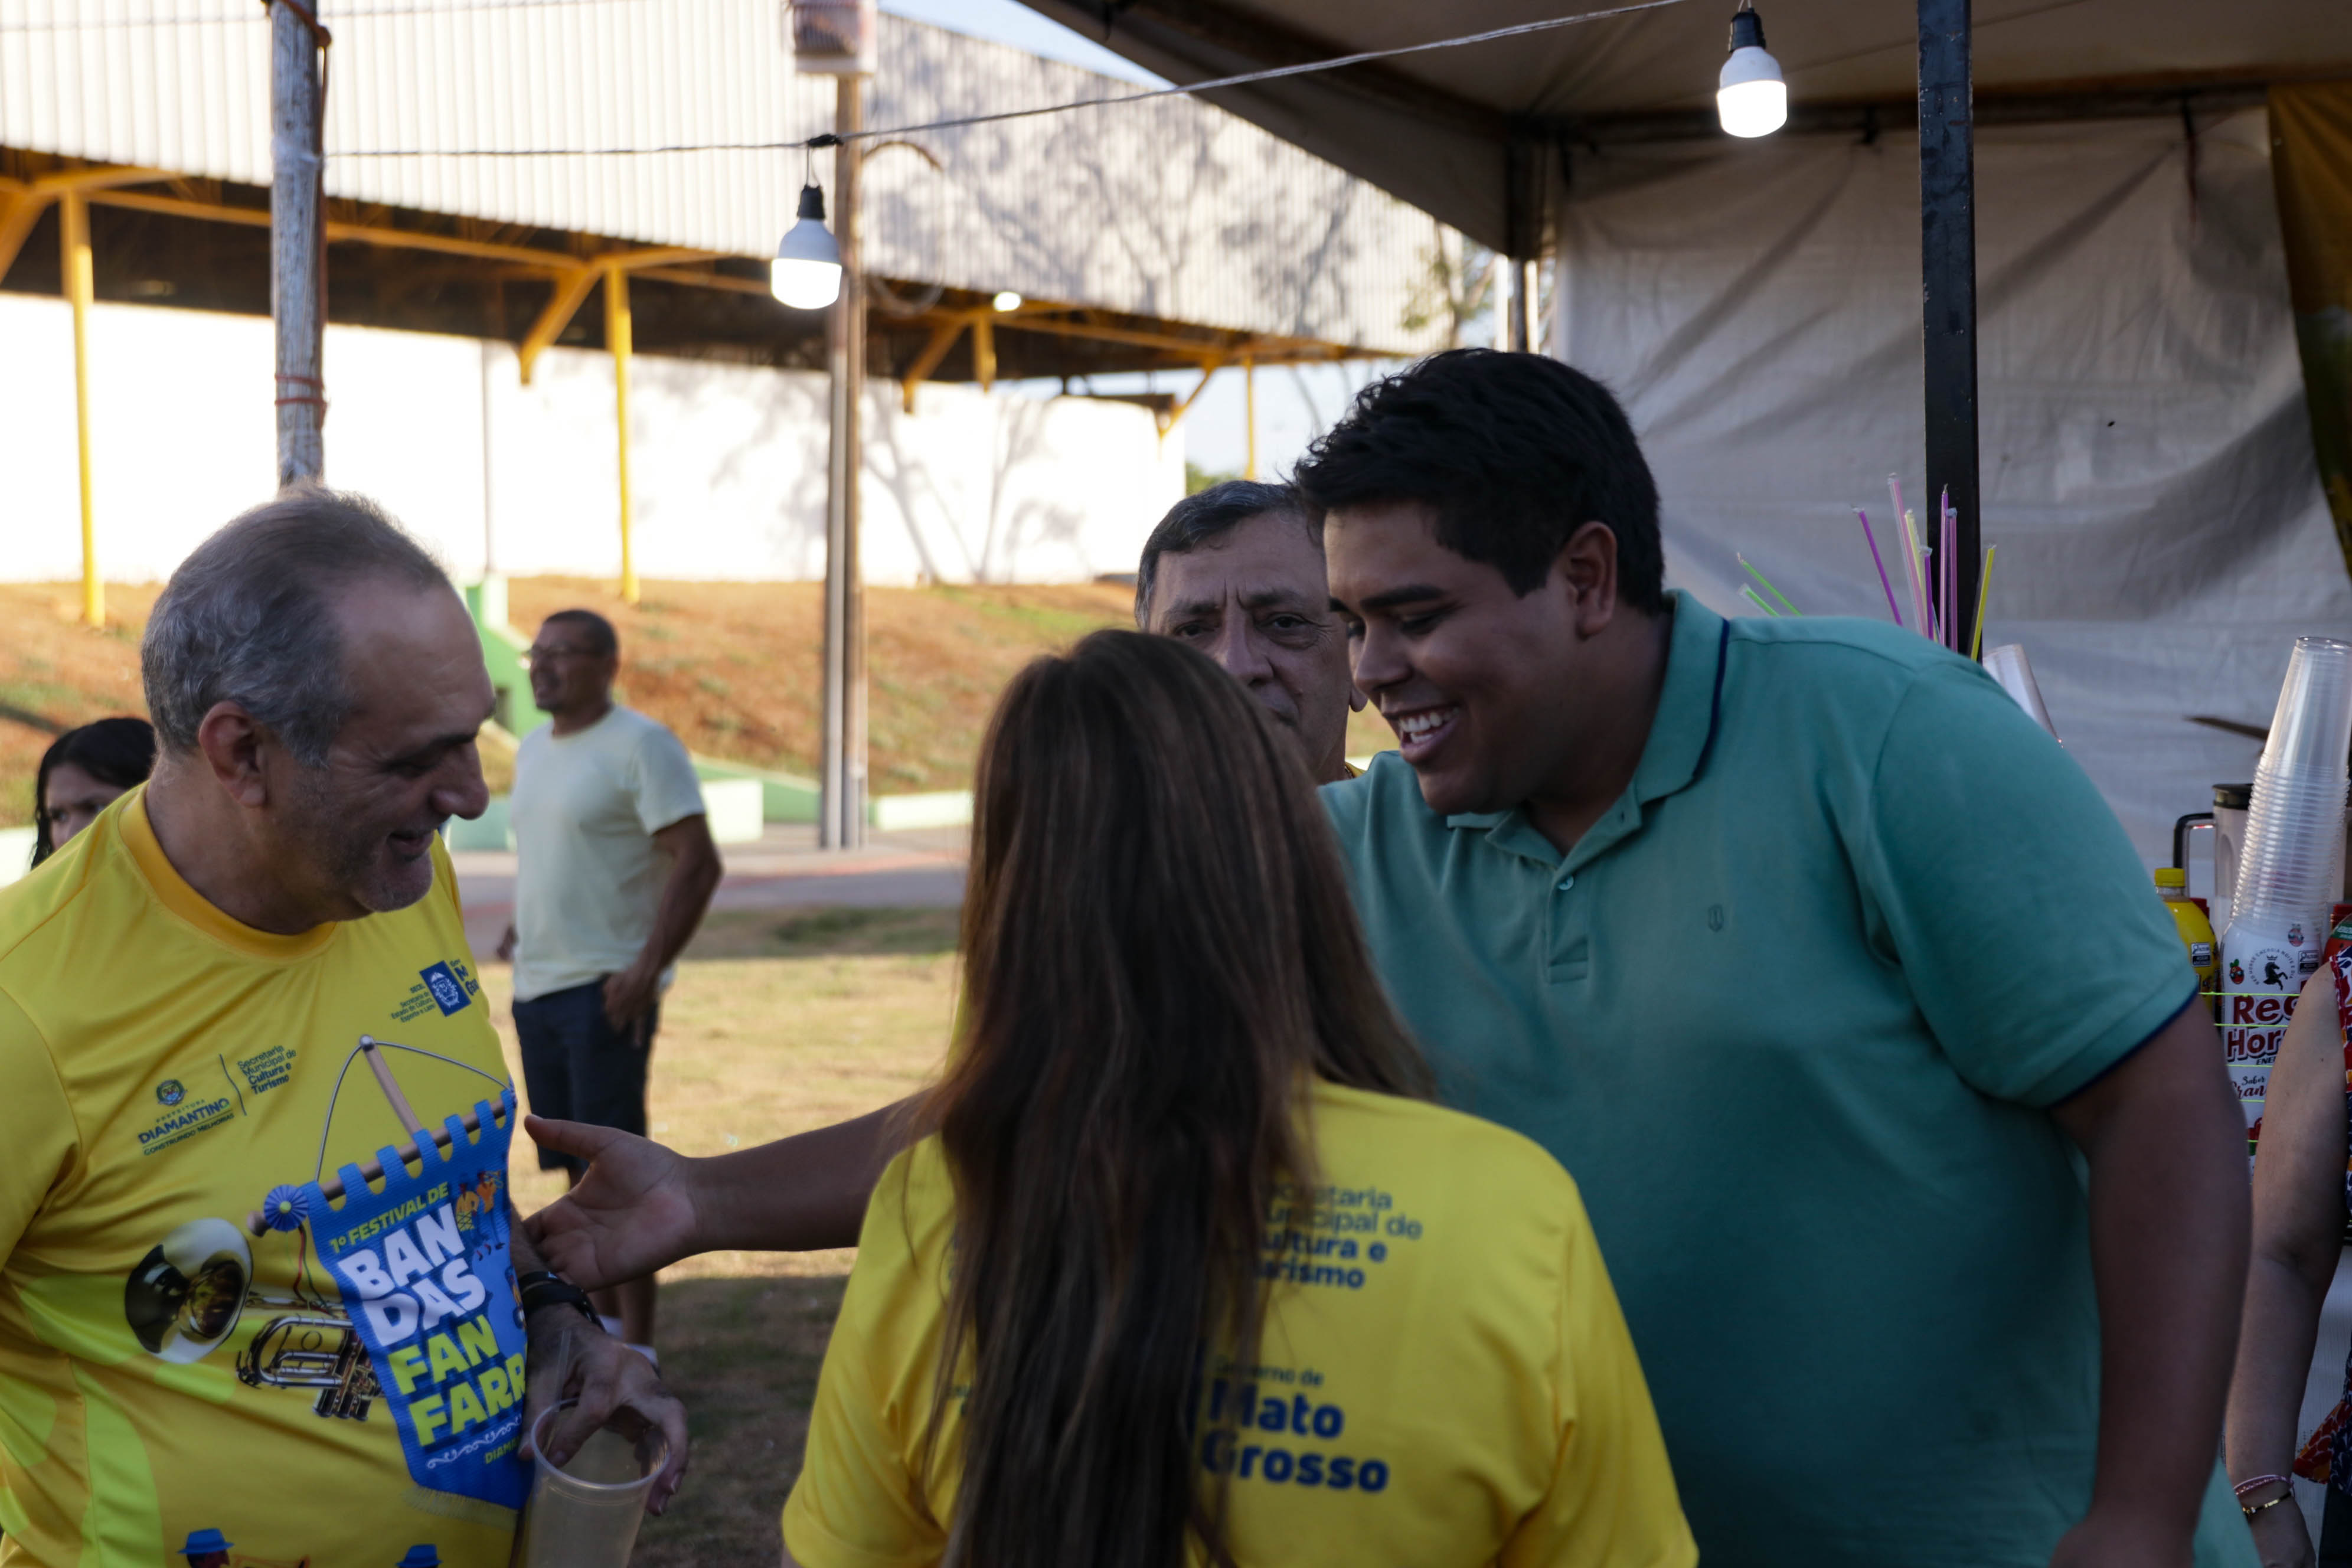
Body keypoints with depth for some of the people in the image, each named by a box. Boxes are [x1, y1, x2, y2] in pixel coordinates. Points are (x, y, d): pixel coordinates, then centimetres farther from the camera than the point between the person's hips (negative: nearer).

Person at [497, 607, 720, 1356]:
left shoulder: (641, 747, -10)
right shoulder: (533, 749, 15)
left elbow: (698, 863, -16)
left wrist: (648, 969, -21)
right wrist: (524, 928, 13)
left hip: (606, 989, -8)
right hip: (536, 986, 8)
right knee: (575, 1162, 13)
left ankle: (637, 1348, -4)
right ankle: (602, 1322, 23)